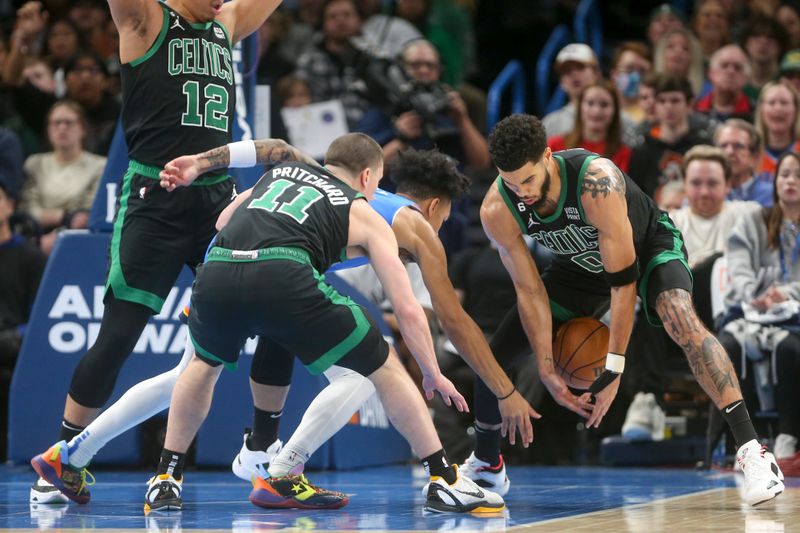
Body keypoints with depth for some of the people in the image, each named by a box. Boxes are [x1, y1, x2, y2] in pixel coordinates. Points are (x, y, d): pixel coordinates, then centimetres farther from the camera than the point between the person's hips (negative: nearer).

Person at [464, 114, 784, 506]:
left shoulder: (598, 182, -41)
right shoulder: (497, 212, -27)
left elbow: (623, 280, -34)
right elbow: (530, 291, -17)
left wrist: (614, 368, -34)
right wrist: (548, 374, -19)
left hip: (647, 245, -5)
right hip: (582, 264, 5)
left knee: (681, 321, -35)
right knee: (494, 355, 0)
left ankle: (752, 451, -37)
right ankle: (485, 462, 27)